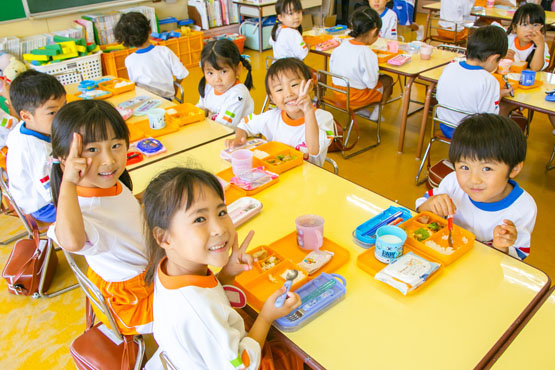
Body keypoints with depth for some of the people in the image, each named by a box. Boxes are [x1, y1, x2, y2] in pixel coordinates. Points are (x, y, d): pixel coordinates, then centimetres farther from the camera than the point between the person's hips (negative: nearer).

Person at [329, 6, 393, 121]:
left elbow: (332, 70, 5)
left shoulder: (341, 46, -6)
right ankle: (375, 115, 20)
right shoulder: (368, 54, -25)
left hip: (337, 92, 7)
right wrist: (377, 74, 1)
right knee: (388, 80, 14)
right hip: (356, 96, -7)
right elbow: (371, 84, -20)